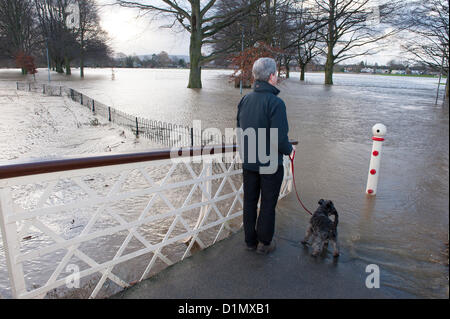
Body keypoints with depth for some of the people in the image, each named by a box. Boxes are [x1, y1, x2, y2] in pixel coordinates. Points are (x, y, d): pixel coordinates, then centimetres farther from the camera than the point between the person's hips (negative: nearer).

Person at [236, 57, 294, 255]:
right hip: (270, 164, -6)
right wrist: (289, 149, -3)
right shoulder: (275, 102, -20)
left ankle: (250, 241, 30)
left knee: (249, 202, 16)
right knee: (268, 204, 10)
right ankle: (264, 243, 24)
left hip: (248, 162, 6)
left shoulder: (245, 100, 1)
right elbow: (280, 138, -24)